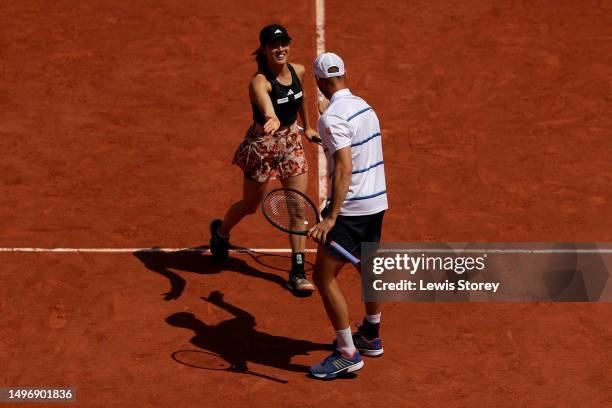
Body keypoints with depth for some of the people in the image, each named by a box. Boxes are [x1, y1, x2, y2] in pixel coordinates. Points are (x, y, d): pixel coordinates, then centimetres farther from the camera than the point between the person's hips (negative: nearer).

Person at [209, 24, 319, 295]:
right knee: (250, 206, 14)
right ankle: (220, 231, 48)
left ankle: (298, 272, 8)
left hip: (292, 143, 5)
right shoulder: (260, 81, -27)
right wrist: (271, 121, -70)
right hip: (262, 147, -5)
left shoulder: (298, 71, -5)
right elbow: (269, 112, -48)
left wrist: (307, 126, 30)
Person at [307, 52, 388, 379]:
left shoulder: (332, 118, -19)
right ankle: (371, 337, 39)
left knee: (324, 277, -3)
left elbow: (344, 168, -27)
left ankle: (348, 353, -2)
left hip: (350, 208, -9)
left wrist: (331, 218, -30)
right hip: (377, 201, 9)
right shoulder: (365, 107, 7)